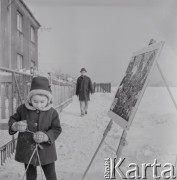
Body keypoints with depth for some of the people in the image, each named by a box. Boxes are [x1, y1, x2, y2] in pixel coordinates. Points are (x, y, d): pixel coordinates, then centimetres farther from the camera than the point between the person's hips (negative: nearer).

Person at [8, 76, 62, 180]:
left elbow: (57, 129, -8)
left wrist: (46, 136, -27)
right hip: (27, 150, 1)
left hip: (46, 151, -1)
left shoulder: (52, 112, -11)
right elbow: (12, 120, 2)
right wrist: (16, 126, -21)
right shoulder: (23, 109, -8)